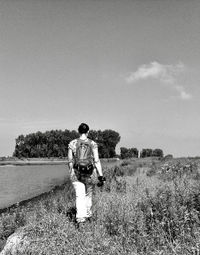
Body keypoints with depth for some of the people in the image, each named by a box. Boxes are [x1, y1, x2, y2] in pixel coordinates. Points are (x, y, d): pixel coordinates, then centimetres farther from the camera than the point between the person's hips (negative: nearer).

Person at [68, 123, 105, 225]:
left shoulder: (72, 144, -2)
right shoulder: (93, 144, -4)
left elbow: (70, 161, 3)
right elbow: (97, 161, -9)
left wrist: (72, 172, 18)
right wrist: (101, 176, -8)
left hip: (76, 173, 0)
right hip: (90, 174, 1)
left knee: (79, 196, -1)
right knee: (88, 195, 20)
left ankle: (80, 218, -19)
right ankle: (88, 215, 36)